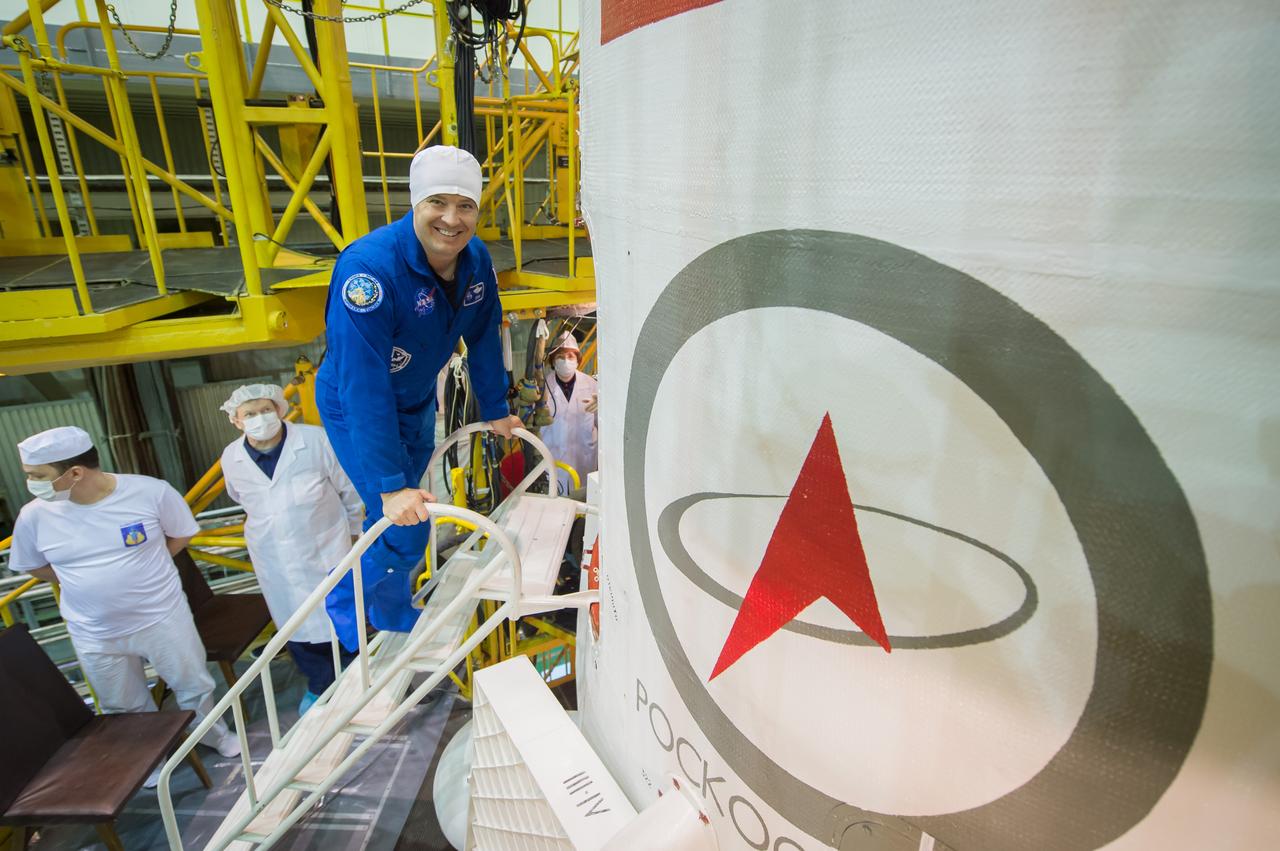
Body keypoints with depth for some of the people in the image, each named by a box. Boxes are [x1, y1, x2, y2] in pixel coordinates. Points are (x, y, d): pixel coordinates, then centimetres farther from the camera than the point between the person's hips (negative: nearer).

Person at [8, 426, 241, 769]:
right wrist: (87, 582, -1)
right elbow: (32, 565, 7)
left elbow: (181, 534, -2)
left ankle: (214, 734, 44)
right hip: (95, 635, 2)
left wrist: (142, 569, -5)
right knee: (125, 710, 21)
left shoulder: (151, 491, -20)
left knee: (194, 686, 15)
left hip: (162, 618, -2)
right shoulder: (34, 515, -12)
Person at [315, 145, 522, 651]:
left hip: (417, 403, 7)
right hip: (357, 411, -6)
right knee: (404, 531, -7)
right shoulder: (370, 268, -34)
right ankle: (347, 608, 24)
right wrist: (390, 486, -35)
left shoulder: (476, 260, -13)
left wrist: (495, 410, 7)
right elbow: (364, 386, -36)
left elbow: (483, 338, 1)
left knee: (401, 512, 20)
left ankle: (390, 613, 45)